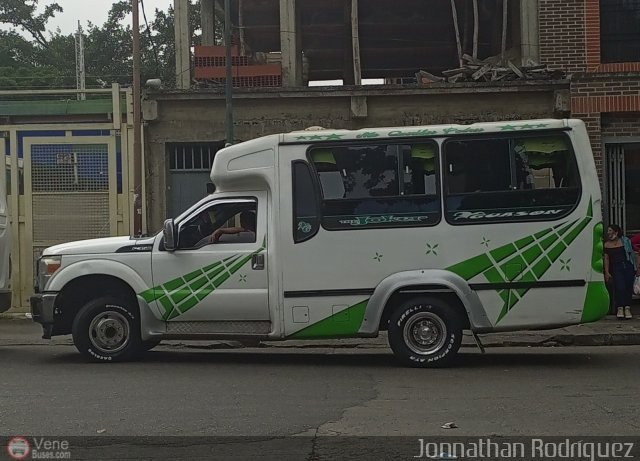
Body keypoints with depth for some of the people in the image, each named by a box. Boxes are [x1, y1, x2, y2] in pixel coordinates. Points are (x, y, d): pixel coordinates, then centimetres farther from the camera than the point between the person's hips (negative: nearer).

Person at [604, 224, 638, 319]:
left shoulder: (625, 241, 8)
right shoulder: (607, 245, 9)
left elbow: (632, 254, 11)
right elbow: (606, 259, 8)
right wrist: (607, 272, 0)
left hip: (628, 266, 1)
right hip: (616, 268, 0)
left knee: (628, 287, -2)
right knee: (619, 287, -14)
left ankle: (627, 308, 4)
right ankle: (620, 308, -8)